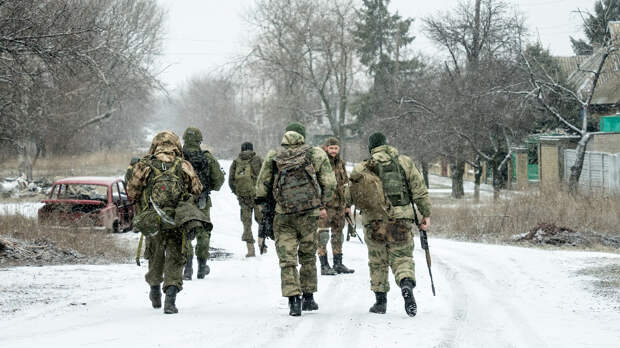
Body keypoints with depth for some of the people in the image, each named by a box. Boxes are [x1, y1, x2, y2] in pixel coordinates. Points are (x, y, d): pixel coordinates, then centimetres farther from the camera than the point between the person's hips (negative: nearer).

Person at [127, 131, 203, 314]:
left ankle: (155, 289, 39)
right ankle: (170, 296, -12)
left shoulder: (144, 166, -1)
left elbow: (132, 192, 0)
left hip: (152, 221, 1)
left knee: (155, 255, 23)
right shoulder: (184, 166, -1)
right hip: (177, 222, -1)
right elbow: (197, 191, 2)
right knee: (175, 259, 4)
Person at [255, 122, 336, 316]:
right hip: (309, 213, 0)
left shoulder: (273, 157, 5)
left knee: (287, 259, 1)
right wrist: (322, 205, 14)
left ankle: (293, 300, -11)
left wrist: (262, 202, 22)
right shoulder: (315, 154, 3)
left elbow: (262, 186, 6)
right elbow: (329, 182, 2)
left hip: (284, 214, 0)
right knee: (308, 256, 17)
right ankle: (308, 298, 23)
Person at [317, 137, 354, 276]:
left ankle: (338, 264, 22)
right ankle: (324, 266, -4)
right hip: (324, 204, -7)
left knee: (338, 233, 13)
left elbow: (346, 185, 21)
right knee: (323, 235, -7)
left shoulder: (340, 164, 13)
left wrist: (348, 205, 19)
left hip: (339, 205, 7)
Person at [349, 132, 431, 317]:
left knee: (378, 262, 15)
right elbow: (419, 191, 4)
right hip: (401, 219, 0)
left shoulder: (361, 170, 5)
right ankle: (407, 286, -24)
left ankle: (380, 300, 16)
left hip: (374, 221, 0)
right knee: (402, 258, 4)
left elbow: (351, 196, 2)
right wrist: (426, 214, 9)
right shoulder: (405, 162, 5)